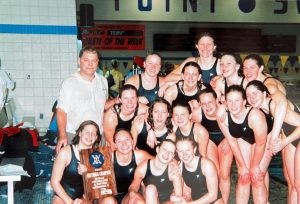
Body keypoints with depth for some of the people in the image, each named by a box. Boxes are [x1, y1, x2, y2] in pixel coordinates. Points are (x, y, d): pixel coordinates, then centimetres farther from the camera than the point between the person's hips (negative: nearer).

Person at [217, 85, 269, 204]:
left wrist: (255, 166, -12)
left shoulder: (255, 116, -40)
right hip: (243, 140, 4)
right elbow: (232, 141, -13)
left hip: (263, 139, -3)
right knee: (243, 178, 2)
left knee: (257, 179, -7)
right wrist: (242, 165, -6)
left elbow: (260, 144, -26)